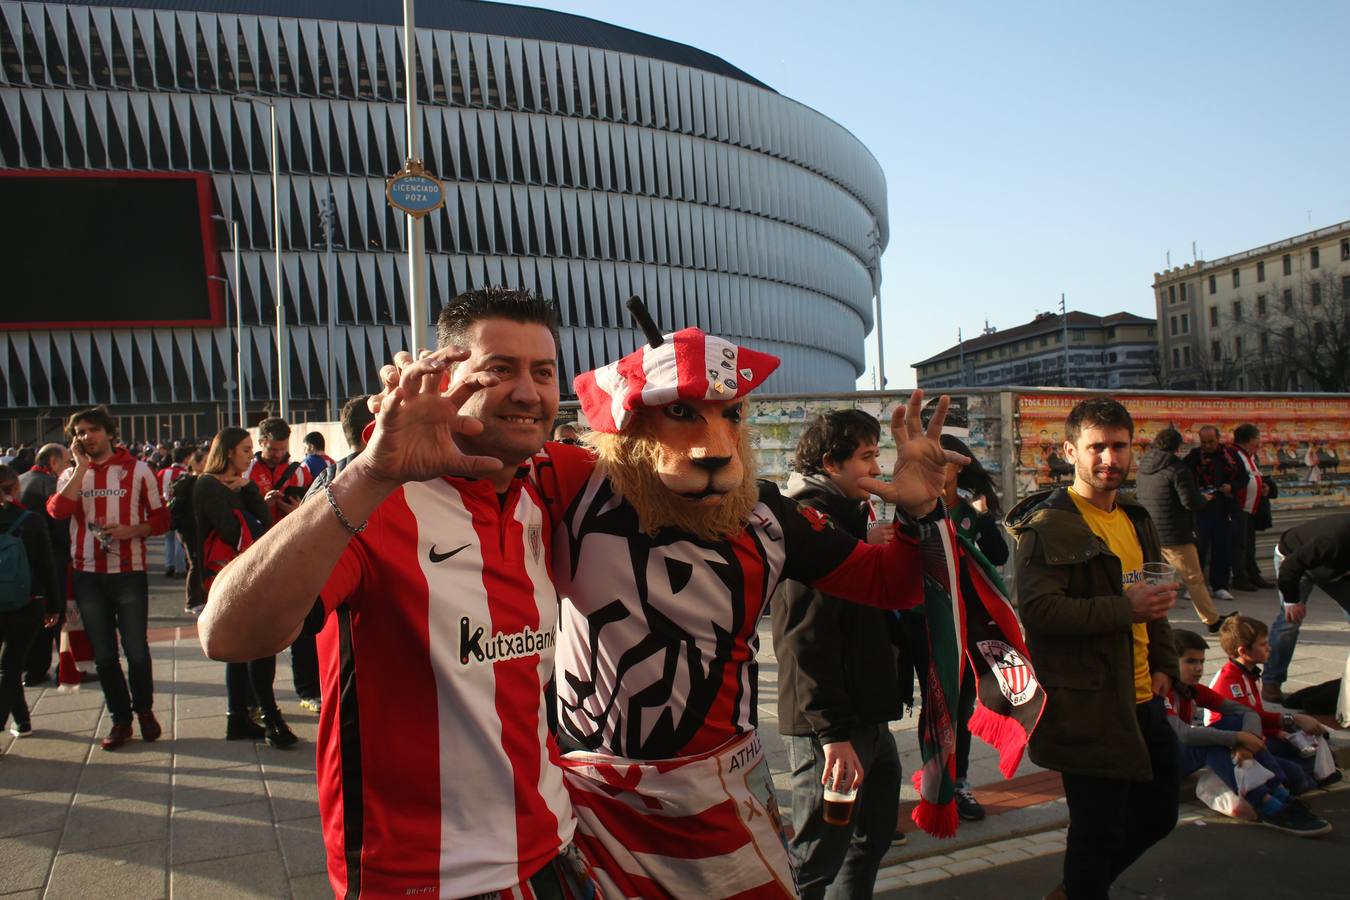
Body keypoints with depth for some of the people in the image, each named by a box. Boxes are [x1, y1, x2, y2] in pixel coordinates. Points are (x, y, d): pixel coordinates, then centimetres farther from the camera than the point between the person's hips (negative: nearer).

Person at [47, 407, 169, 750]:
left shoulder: (137, 470, 1)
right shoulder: (71, 474, 8)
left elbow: (161, 519, 1)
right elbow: (58, 511, -13)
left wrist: (131, 530, -17)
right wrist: (82, 466, -11)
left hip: (129, 572, -3)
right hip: (87, 575, 3)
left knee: (136, 649, 2)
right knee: (104, 654, 9)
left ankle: (144, 709, 23)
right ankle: (120, 718, 21)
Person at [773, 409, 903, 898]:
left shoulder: (846, 516, 16)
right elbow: (806, 637, -24)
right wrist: (833, 732, -25)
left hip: (867, 717, 10)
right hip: (833, 727, -10)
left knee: (872, 838, 20)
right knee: (817, 859, -1)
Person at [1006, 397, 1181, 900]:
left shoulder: (1136, 519, 14)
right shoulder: (1048, 526, -14)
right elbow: (1037, 609, -24)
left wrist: (1163, 664, 14)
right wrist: (1124, 609, -25)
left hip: (1142, 700, 9)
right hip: (1088, 705, -9)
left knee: (1157, 814, 19)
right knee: (1098, 830, 2)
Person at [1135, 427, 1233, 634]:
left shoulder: (1143, 467, 8)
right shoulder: (1176, 469, -15)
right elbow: (1191, 502, -18)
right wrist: (1205, 498, 3)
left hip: (1148, 534, 7)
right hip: (1173, 536, -7)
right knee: (1194, 579, 6)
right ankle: (1212, 620, 18)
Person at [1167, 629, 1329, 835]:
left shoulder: (1195, 691, 4)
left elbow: (1248, 712, -2)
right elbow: (1183, 734, -34)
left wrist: (1246, 738, -25)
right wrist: (1238, 737, -31)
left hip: (1187, 756, 8)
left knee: (1238, 722, -10)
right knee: (1208, 742, -33)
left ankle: (1282, 796, -17)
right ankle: (1268, 808, -34)